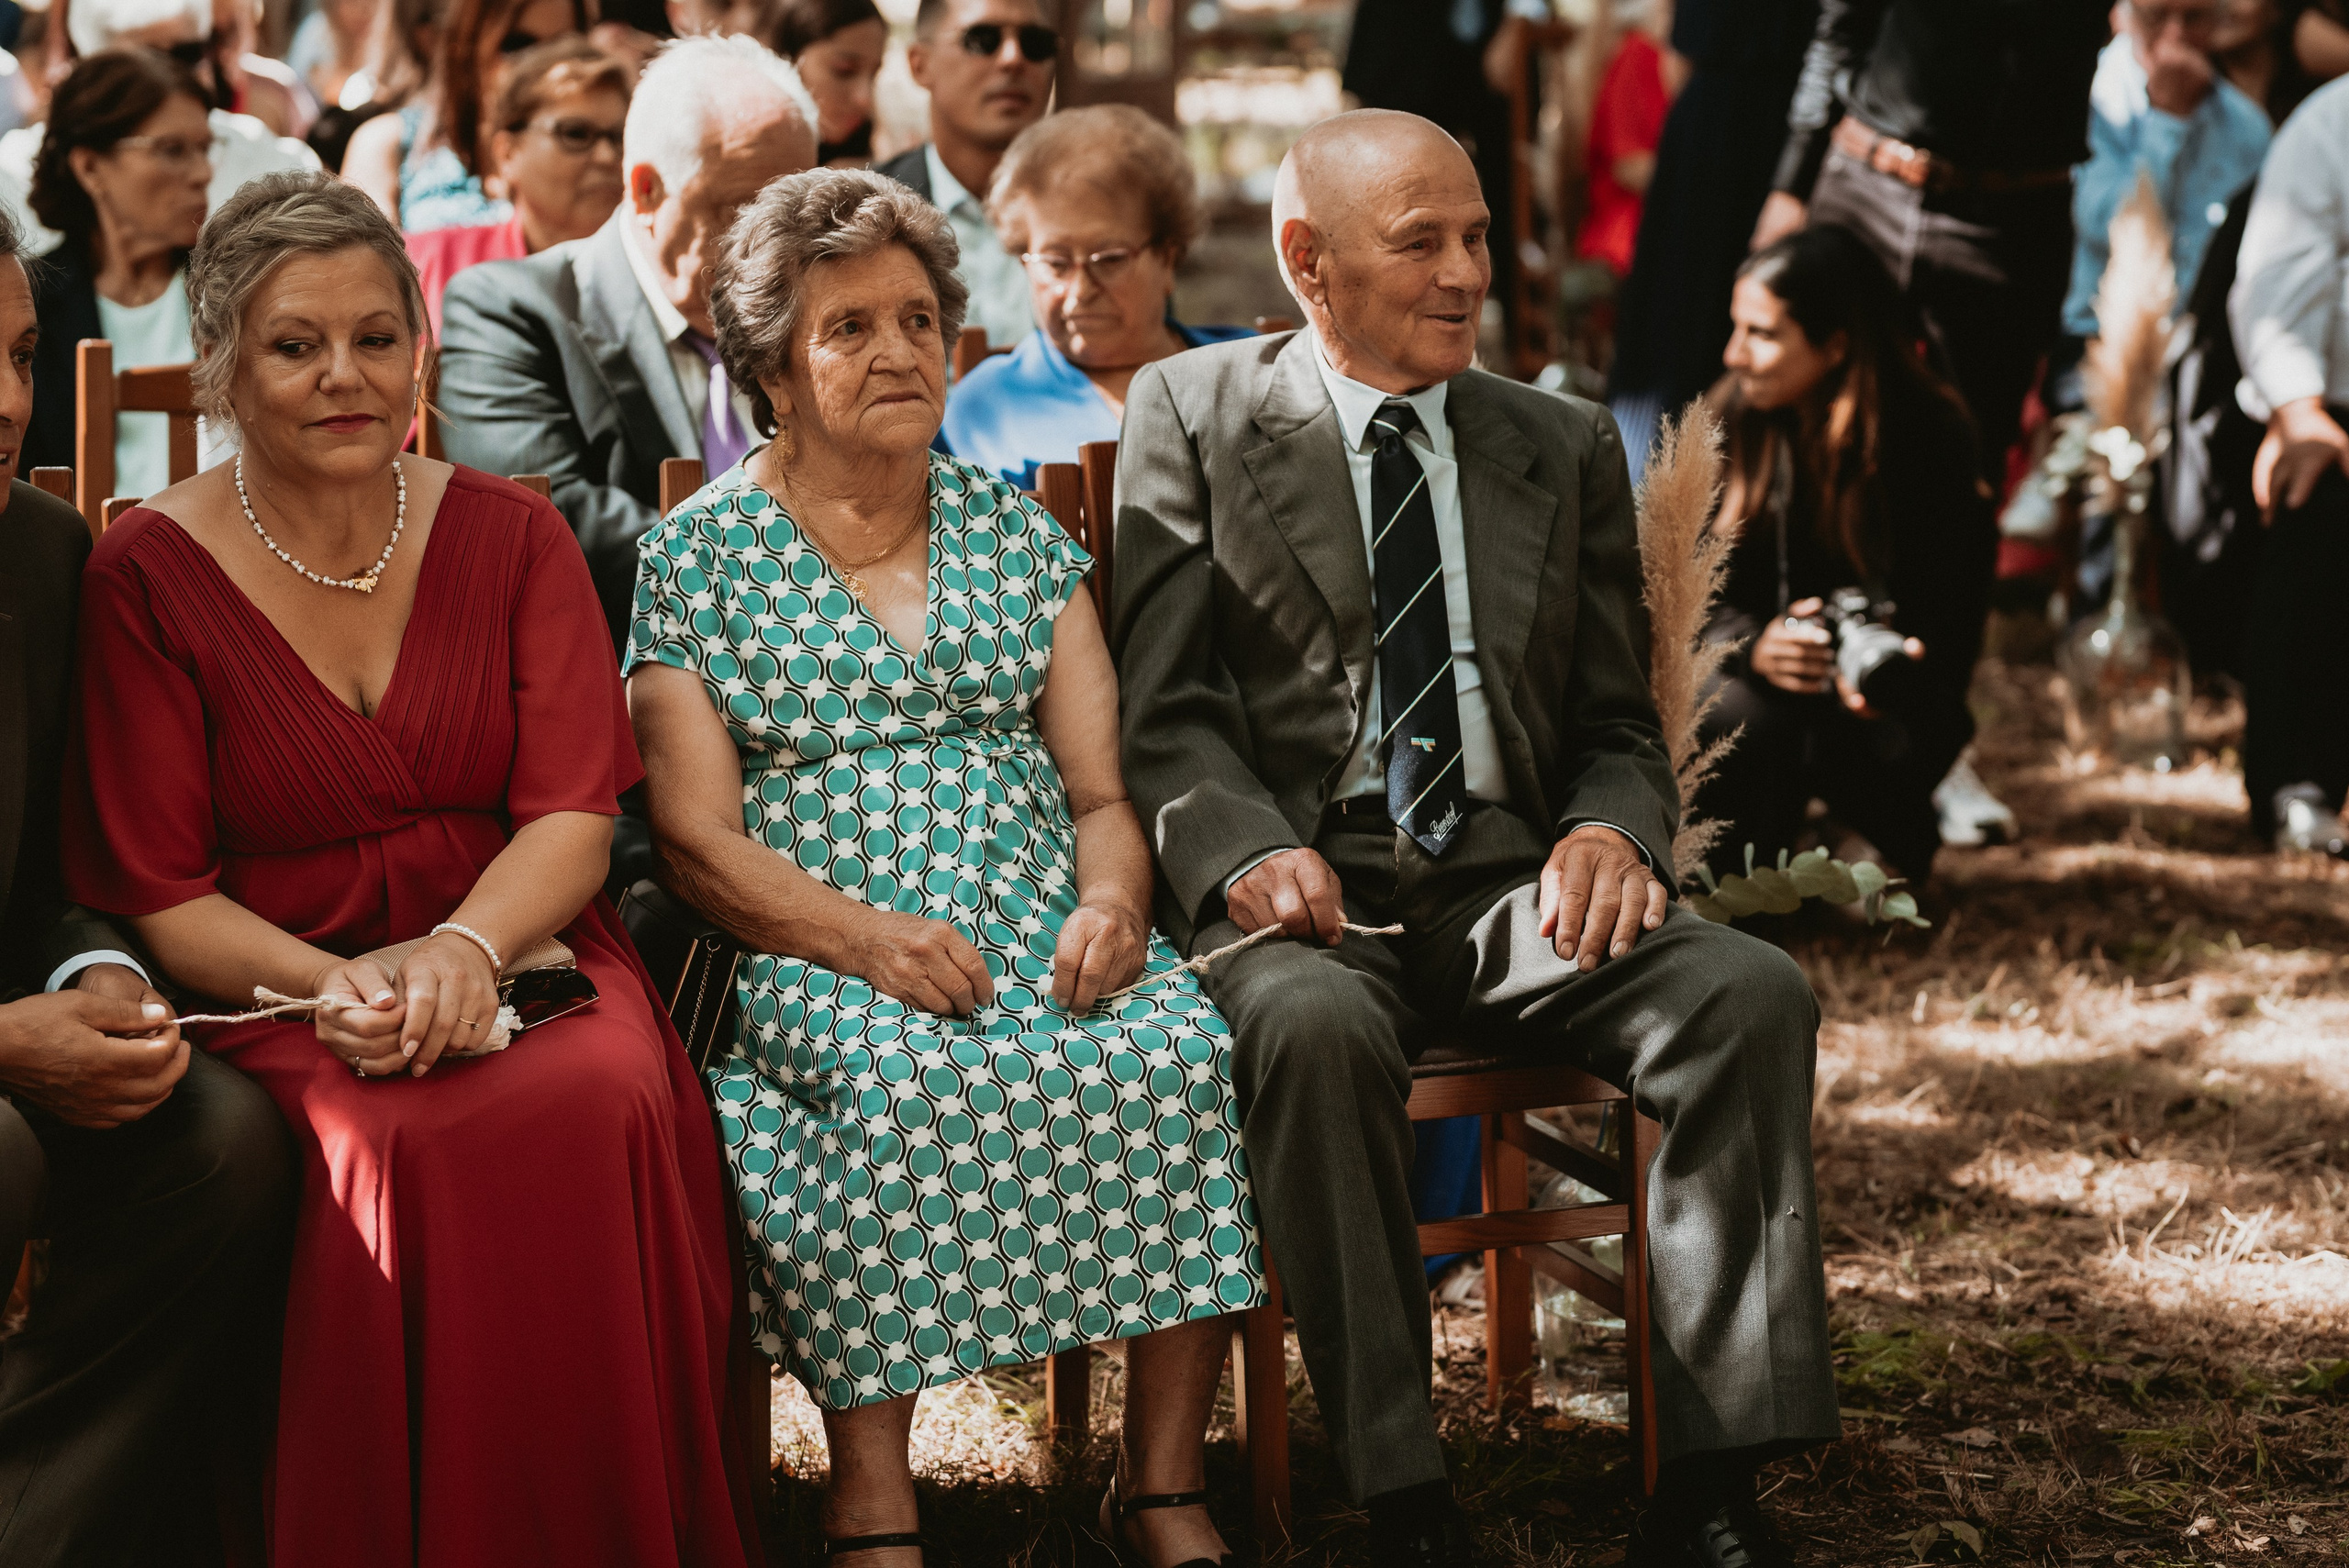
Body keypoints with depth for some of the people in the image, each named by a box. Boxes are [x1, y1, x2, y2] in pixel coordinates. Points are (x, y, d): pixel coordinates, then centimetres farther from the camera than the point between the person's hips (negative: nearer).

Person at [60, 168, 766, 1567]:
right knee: (399, 1150, -35)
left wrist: (462, 947, -20)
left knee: (607, 1106, -31)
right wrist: (332, 984, -19)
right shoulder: (147, 576, 1)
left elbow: (575, 810, 1)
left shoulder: (511, 535, 9)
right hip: (275, 981, -2)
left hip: (512, 946, 2)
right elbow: (155, 893, -1)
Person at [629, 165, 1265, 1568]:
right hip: (812, 950, -3)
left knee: (1180, 1052, -28)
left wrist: (1110, 901, -11)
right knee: (902, 1081, -37)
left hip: (1044, 925, 3)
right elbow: (697, 835, -2)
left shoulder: (1017, 534, 17)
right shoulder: (698, 555, 6)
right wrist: (865, 937, -19)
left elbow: (1102, 785, 13)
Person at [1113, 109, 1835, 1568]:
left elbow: (1619, 721, 18)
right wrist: (1246, 849, -20)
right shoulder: (1192, 415, 9)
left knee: (1755, 992, -25)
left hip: (1513, 888, 3)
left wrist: (1611, 832, -7)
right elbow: (1164, 705, 1)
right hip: (1307, 894, -3)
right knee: (1318, 1027, -38)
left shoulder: (1567, 446, 18)